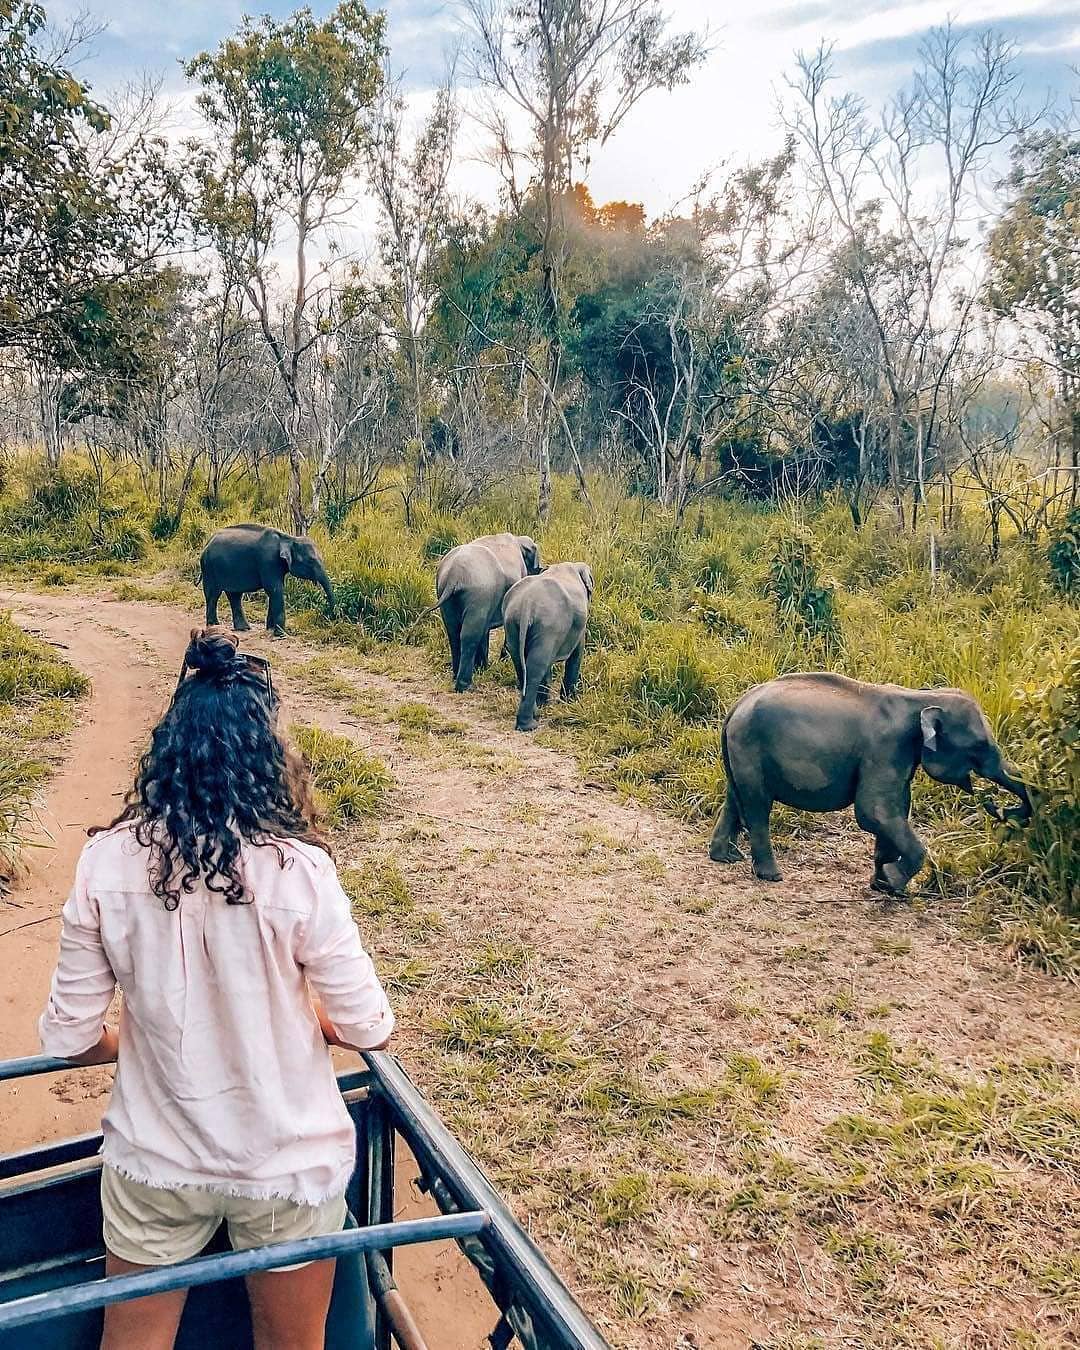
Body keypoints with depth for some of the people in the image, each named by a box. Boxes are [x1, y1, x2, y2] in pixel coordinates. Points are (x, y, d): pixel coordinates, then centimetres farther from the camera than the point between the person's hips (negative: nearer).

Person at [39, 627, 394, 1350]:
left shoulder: (107, 862, -15)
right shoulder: (297, 871, -24)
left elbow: (72, 1038, -6)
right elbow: (369, 1031, -13)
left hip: (151, 1162, 2)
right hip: (287, 1167, -2)